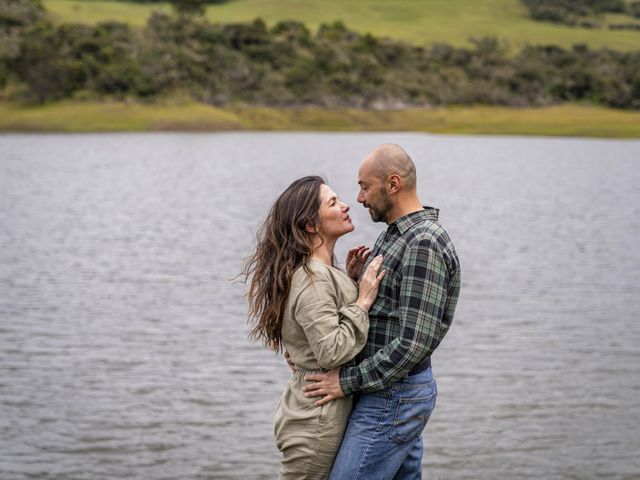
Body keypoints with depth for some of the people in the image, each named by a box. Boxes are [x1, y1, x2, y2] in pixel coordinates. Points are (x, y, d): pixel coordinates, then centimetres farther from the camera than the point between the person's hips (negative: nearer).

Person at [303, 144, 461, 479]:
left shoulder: (423, 245, -20)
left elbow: (415, 343, -25)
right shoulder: (395, 235, 13)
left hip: (391, 399, -10)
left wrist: (347, 381, -19)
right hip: (398, 392, 10)